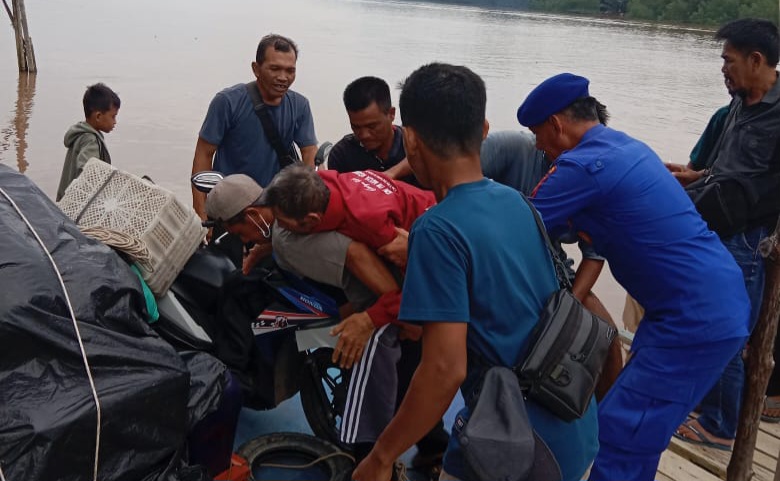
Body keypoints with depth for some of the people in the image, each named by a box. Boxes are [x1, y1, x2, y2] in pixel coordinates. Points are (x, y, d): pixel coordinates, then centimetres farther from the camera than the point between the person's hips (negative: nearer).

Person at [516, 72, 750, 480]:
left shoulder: (583, 166, -16)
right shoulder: (625, 146, 14)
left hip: (697, 321, -10)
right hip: (717, 305, 10)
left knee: (617, 440, -3)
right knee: (634, 433, 20)